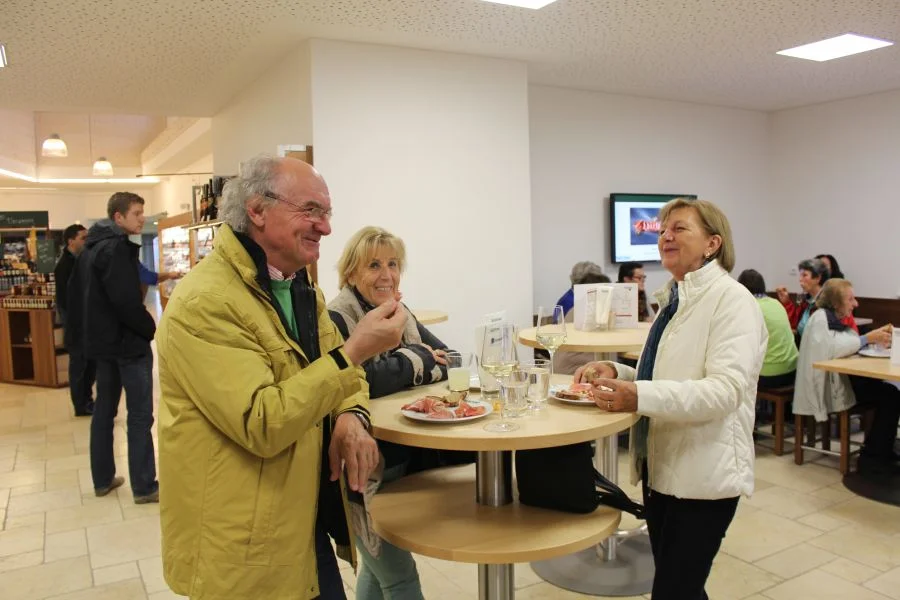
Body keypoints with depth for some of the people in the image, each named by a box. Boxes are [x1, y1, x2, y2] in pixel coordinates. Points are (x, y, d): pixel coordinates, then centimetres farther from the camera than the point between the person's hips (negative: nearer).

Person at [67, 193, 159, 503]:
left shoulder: (91, 247, 12)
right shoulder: (116, 247, -17)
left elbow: (74, 292, 17)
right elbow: (126, 301, -26)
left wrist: (87, 330, 20)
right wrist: (150, 327, -12)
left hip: (103, 340, 10)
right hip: (128, 341, -10)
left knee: (104, 409, 15)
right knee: (140, 414, -4)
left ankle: (102, 479, 24)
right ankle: (144, 486, 0)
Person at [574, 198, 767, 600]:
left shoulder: (732, 300, -13)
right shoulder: (674, 300, 11)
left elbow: (726, 390, -25)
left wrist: (640, 397, -35)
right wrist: (616, 372, 1)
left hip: (703, 473, -8)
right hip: (661, 466, 8)